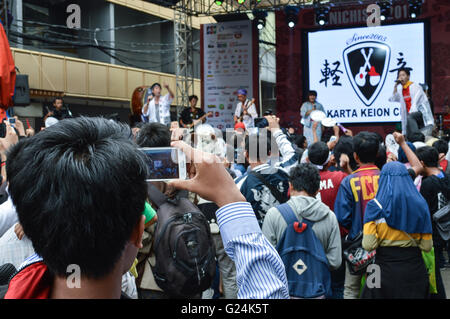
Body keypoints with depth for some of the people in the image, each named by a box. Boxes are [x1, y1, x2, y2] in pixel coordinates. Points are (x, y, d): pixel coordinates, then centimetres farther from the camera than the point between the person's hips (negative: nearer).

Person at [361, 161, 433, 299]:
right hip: (415, 270, 2)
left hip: (385, 270, -2)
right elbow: (427, 246, -1)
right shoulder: (420, 204, -2)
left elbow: (368, 245, -14)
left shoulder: (375, 206, -9)